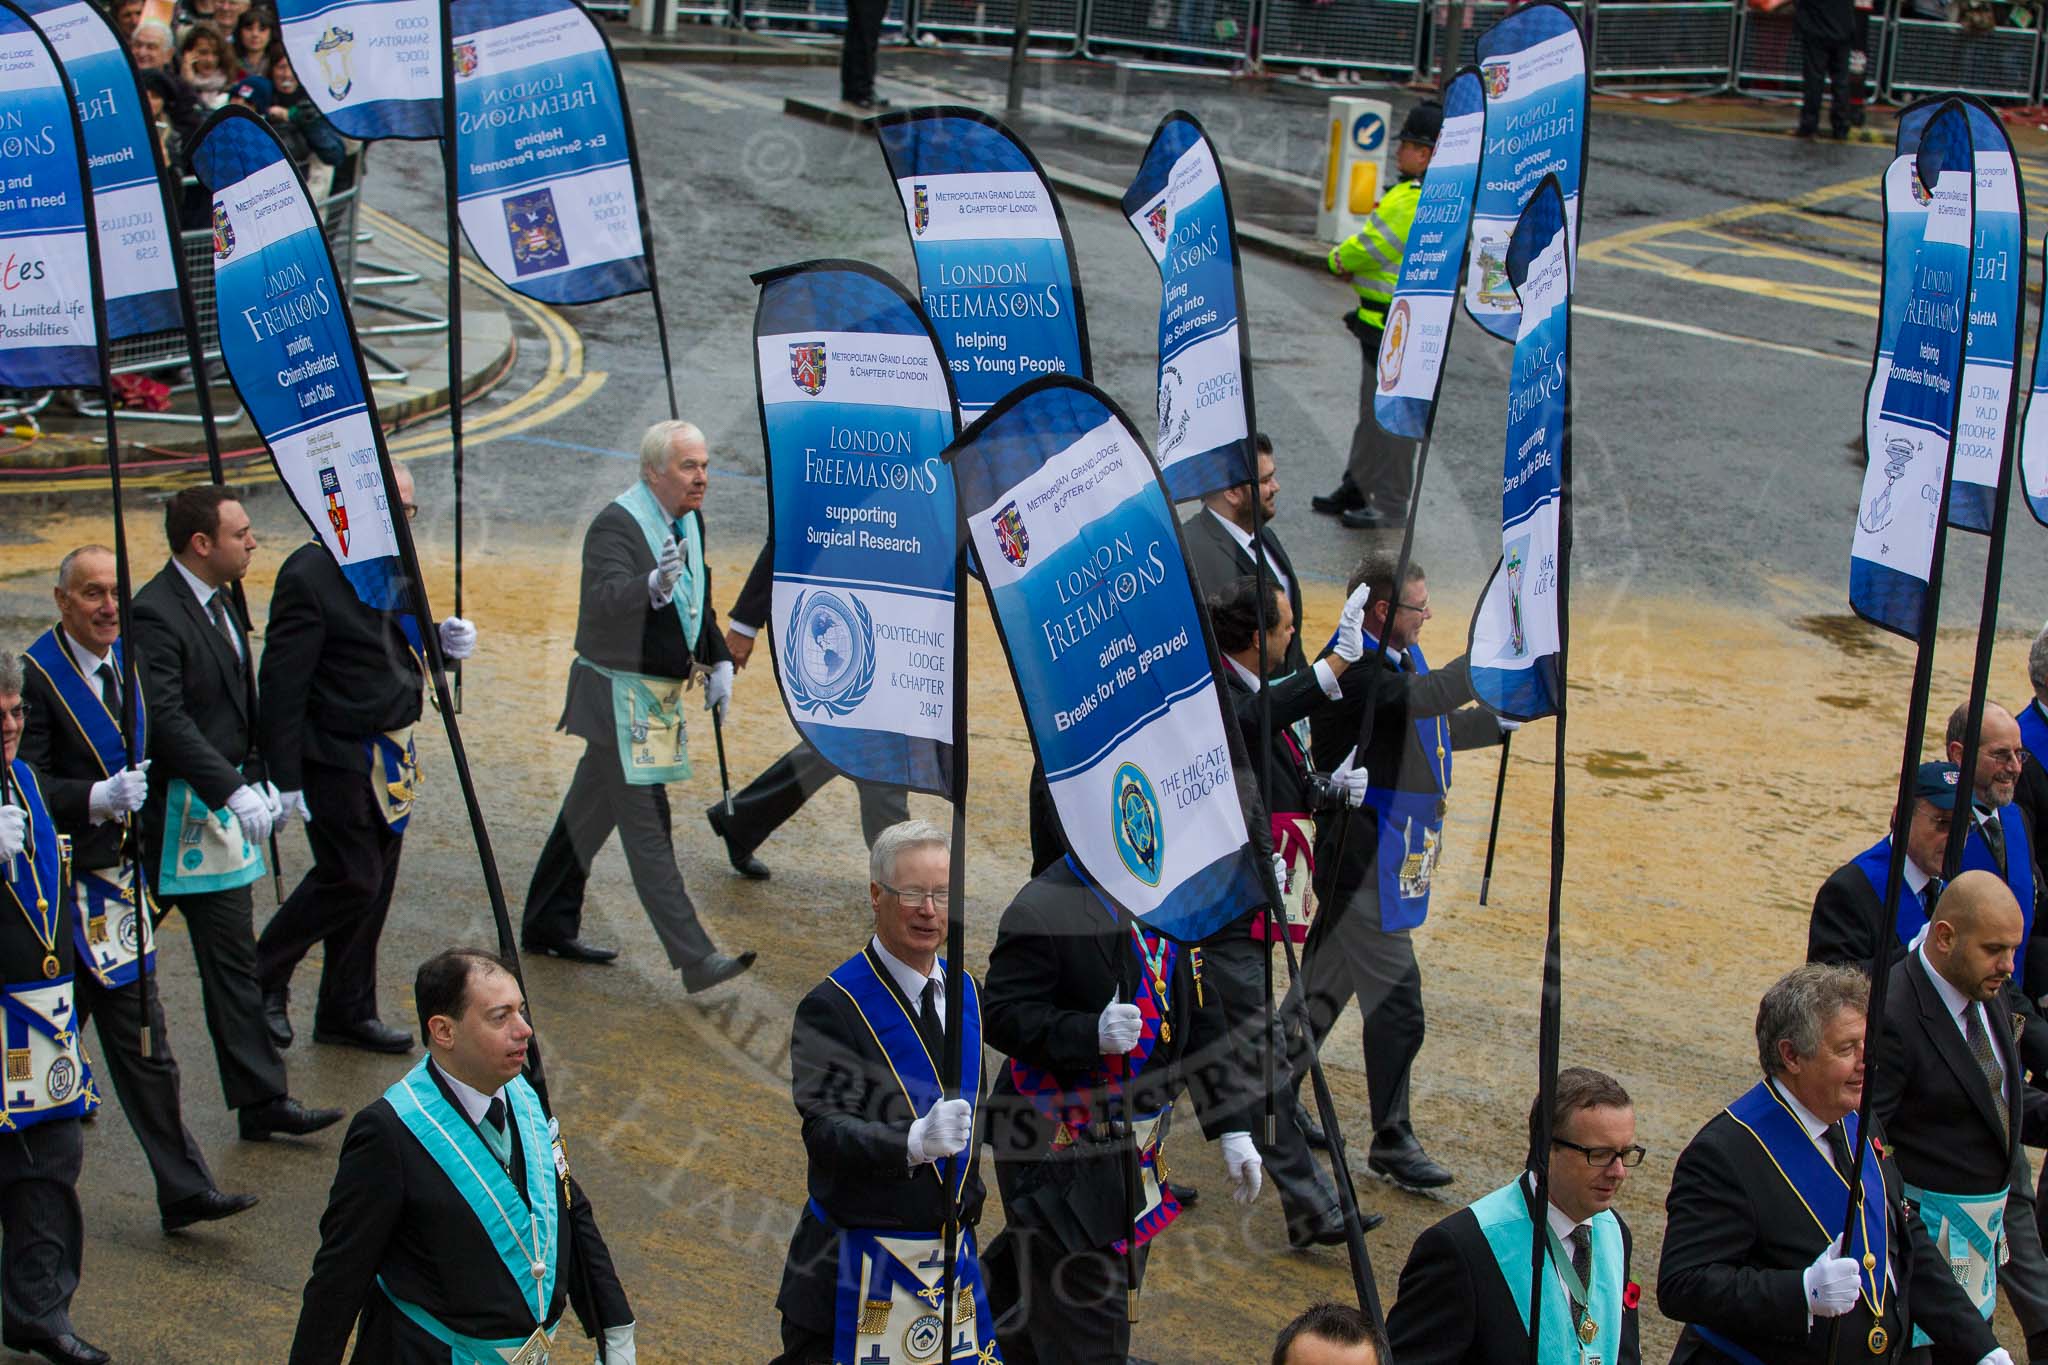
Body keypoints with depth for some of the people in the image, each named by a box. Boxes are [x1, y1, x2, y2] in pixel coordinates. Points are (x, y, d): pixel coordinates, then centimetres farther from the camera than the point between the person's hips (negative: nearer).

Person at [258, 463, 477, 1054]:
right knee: (352, 879, -6)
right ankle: (263, 976, 15)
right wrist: (286, 778, -20)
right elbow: (282, 684, -19)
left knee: (374, 884, 12)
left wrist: (442, 642, -1)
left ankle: (349, 1012, 24)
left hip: (389, 755, 8)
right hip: (336, 757, -8)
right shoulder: (310, 574, -18)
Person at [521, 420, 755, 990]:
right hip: (618, 697, -9)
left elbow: (698, 602, 23)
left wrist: (719, 663, 14)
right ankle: (695, 960, -15)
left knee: (590, 813, 19)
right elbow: (605, 599, -35)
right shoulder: (616, 525, -19)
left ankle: (548, 926, 31)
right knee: (647, 828, -10)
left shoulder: (689, 521, 9)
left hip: (658, 696, 9)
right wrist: (654, 584, -53)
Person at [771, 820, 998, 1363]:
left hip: (952, 1252, 6)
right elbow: (825, 1130, -22)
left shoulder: (964, 991, 9)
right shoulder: (832, 1007, -14)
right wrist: (913, 1143, -37)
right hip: (857, 1267, -6)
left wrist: (968, 1201, 16)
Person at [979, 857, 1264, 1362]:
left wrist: (1233, 1129, 6)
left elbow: (1202, 1027, 11)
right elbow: (1001, 1016, -18)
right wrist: (1091, 1033, -32)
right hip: (1059, 1148, -8)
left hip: (1137, 1147, 8)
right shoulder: (1044, 909, -18)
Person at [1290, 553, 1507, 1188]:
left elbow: (1446, 725, 21)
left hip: (1394, 858, 10)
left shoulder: (1402, 657, 12)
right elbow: (1422, 699, -36)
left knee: (1326, 984, 19)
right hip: (1362, 858, -10)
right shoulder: (1352, 671, -20)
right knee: (1395, 999, -7)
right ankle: (1392, 1140, 2)